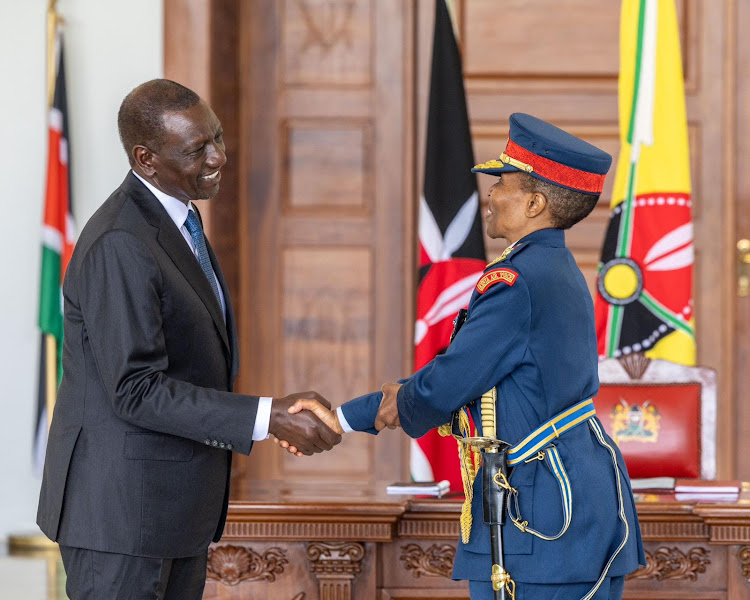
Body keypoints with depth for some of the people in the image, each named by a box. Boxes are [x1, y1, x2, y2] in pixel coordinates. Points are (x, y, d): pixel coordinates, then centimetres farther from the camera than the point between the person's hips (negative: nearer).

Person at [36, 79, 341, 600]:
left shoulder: (178, 219, 11)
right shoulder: (118, 245, -21)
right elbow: (137, 389, -24)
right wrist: (269, 417, -25)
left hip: (178, 505, 10)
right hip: (121, 505, -9)